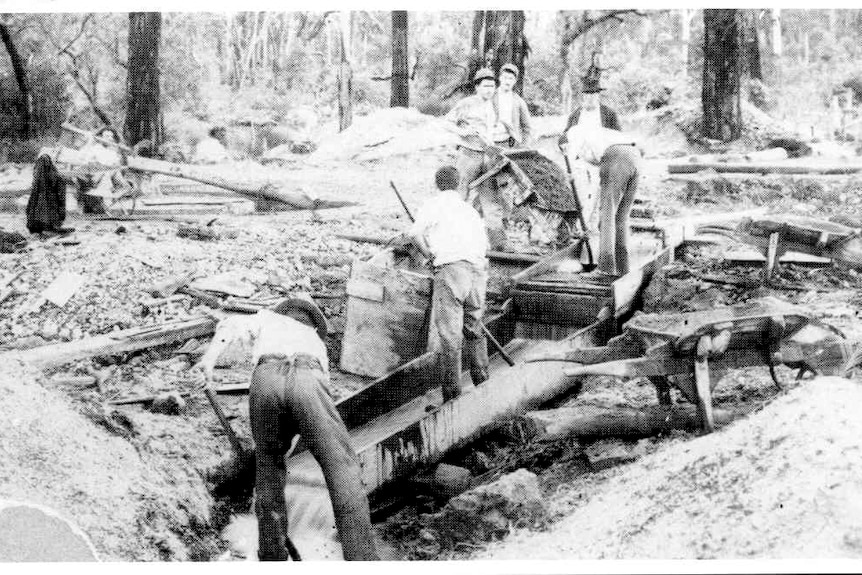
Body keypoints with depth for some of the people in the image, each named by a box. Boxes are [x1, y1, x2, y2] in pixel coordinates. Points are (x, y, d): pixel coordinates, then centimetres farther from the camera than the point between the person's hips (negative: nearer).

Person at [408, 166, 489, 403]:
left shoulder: (434, 204, 9)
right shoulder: (470, 209, 26)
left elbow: (414, 233, -6)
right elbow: (484, 243, 19)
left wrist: (430, 255, 8)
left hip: (450, 268, -6)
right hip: (479, 269, 6)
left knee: (448, 335, -6)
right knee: (474, 329, 20)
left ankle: (452, 398, -8)